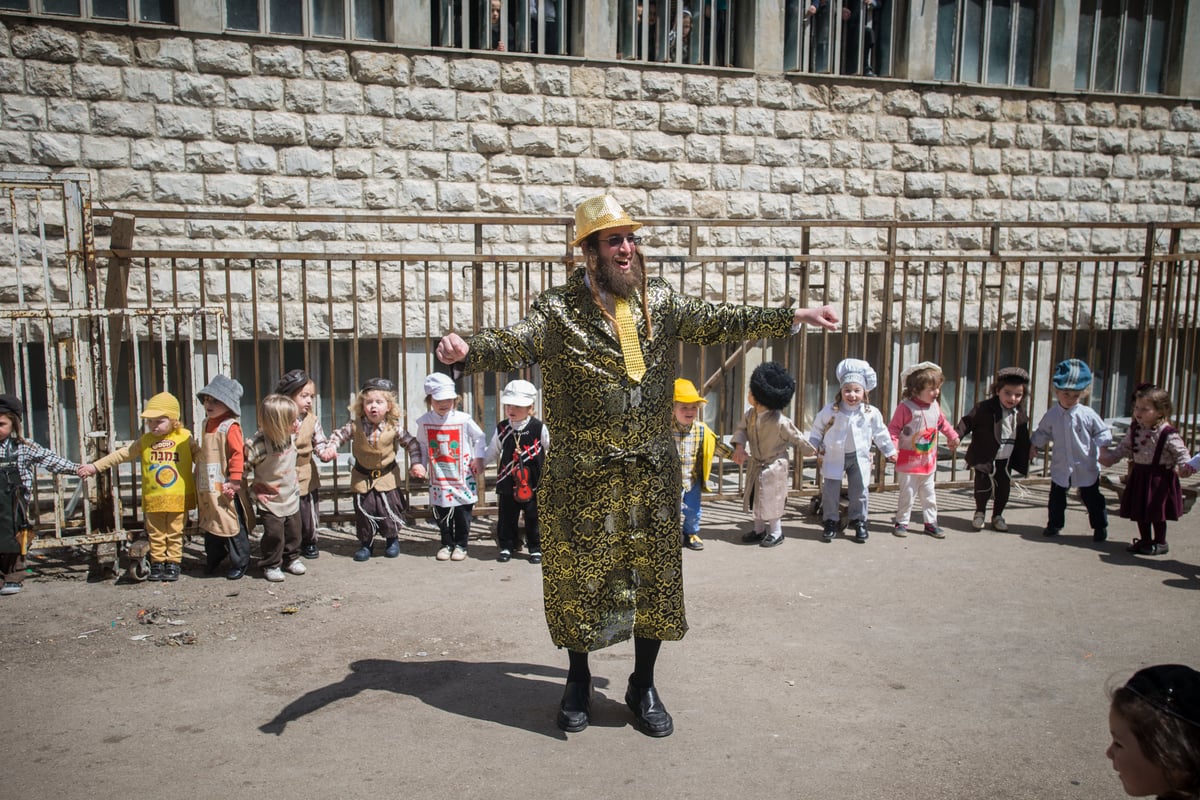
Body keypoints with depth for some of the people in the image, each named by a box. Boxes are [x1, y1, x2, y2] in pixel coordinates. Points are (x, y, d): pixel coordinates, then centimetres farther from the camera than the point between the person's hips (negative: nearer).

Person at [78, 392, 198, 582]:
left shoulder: (185, 437, -2)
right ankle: (157, 564, 17)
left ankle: (173, 564, 13)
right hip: (153, 499, 3)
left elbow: (200, 456, 2)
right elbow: (122, 454, 8)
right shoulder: (144, 441, 6)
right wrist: (95, 466, 6)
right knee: (155, 535, 8)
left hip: (178, 498, -2)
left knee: (175, 534, 5)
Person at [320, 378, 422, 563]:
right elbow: (338, 435, 0)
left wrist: (415, 463, -12)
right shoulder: (355, 426, -11)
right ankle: (365, 542, 21)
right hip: (363, 477, 1)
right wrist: (330, 448, -17)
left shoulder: (394, 428, -12)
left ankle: (392, 539, 25)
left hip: (387, 477, -1)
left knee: (389, 508, 2)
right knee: (363, 510, 4)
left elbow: (411, 443, -5)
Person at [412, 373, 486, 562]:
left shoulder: (463, 419, -9)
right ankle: (447, 544, 25)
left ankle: (461, 545, 20)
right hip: (438, 478, 2)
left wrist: (478, 458, -3)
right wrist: (421, 465, -1)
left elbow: (479, 437, 3)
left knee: (463, 513, 5)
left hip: (463, 476, -2)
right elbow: (422, 446, 9)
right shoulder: (424, 422, -3)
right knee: (442, 513, 9)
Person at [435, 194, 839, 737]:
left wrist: (792, 318, 2)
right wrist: (468, 351, -39)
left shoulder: (660, 301, 6)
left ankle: (643, 687, 29)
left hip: (651, 472, 3)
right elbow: (515, 345, -17)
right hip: (582, 477, -3)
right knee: (578, 580, 8)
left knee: (654, 579, 9)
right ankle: (578, 682, 32)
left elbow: (717, 323, 8)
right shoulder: (558, 309, -5)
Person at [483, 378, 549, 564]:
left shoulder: (539, 428, -6)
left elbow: (550, 449, 2)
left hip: (533, 483, -2)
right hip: (508, 483, 3)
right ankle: (507, 547, 21)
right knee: (506, 518, 8)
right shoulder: (502, 428, 2)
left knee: (533, 518, 5)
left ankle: (535, 548, 18)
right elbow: (492, 451, 13)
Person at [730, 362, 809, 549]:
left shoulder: (780, 422, -26)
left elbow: (796, 438, -13)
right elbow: (741, 429, 2)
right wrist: (739, 447, -16)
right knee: (755, 497, 16)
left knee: (771, 500, 2)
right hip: (756, 463, 7)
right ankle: (759, 530, 33)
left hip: (774, 465, -7)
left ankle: (776, 533, 20)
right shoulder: (750, 414, -8)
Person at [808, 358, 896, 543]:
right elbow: (818, 428, 5)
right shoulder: (830, 411, -11)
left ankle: (859, 522, 24)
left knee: (859, 491, 8)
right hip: (834, 456, -1)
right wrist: (814, 445, -1)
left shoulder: (872, 413, -7)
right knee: (830, 491, 4)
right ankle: (830, 522, 17)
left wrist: (889, 451, 13)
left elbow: (880, 433, 7)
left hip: (859, 457, 1)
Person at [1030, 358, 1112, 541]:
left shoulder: (1088, 415, -11)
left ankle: (1100, 527, 24)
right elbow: (1042, 432, 13)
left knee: (1092, 498, 9)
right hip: (1061, 467, 2)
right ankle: (1054, 524, 28)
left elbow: (1103, 432, -3)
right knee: (1057, 497, 13)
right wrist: (1034, 444, 6)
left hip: (1086, 467, -2)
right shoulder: (1051, 415, -3)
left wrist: (1101, 444, -19)